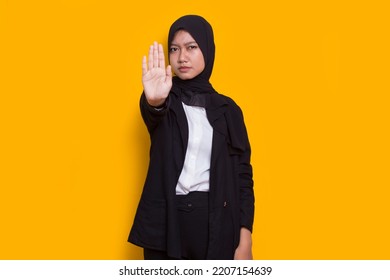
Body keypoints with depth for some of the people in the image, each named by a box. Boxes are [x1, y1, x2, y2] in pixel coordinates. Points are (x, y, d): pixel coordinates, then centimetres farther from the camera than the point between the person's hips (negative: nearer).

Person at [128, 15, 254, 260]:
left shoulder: (227, 108, 5)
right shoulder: (167, 99, 3)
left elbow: (242, 174, 3)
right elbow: (152, 115, -22)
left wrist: (245, 242, -6)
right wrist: (154, 101, -47)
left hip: (215, 221, 1)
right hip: (166, 219, 0)